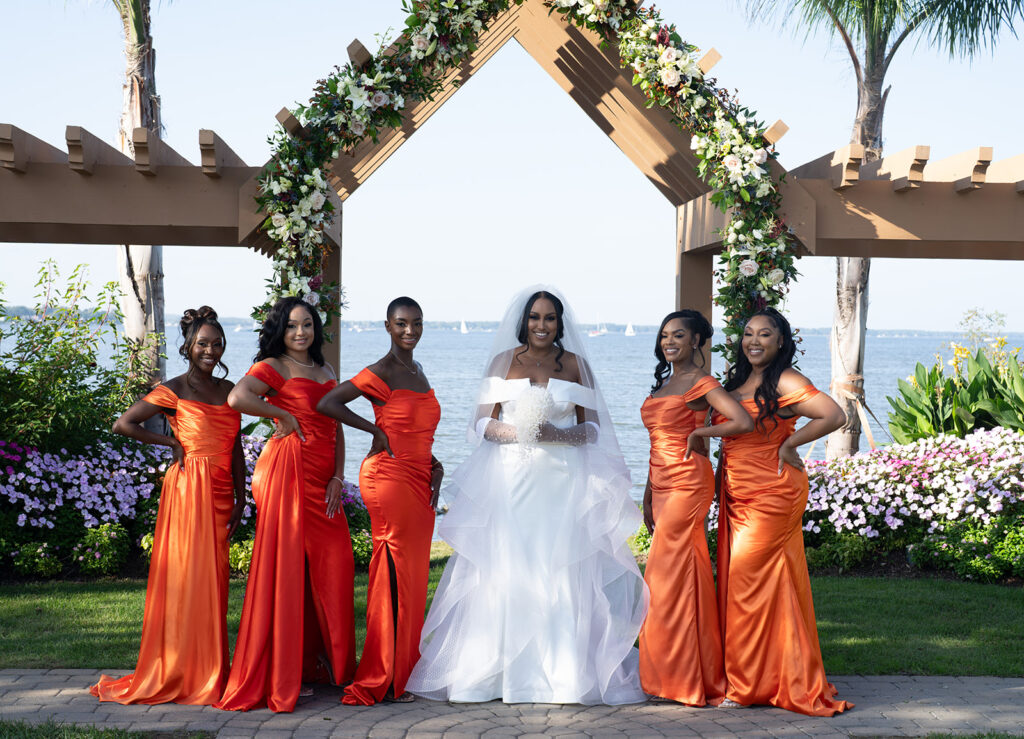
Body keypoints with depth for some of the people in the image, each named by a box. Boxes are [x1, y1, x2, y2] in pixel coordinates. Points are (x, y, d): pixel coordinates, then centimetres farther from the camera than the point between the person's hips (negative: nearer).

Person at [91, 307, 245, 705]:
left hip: (220, 492, 5)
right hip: (188, 489, -5)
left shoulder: (228, 389, 13)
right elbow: (124, 424, -7)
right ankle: (181, 675, 3)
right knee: (187, 576, -4)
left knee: (214, 579, 7)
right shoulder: (173, 391, -4)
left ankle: (210, 670, 14)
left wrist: (241, 497, 9)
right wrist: (172, 443, -4)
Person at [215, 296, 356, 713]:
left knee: (333, 562, 6)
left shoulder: (325, 373, 20)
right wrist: (284, 416, -10)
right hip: (288, 470, -7)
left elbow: (337, 430, 15)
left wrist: (337, 478, 2)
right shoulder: (273, 367, -2)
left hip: (322, 477, 7)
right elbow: (237, 398, -22)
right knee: (285, 563, -6)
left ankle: (323, 664, 19)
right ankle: (275, 675, 0)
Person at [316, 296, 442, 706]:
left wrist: (432, 462, 5)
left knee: (411, 577, 10)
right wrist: (377, 432, -11)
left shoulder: (417, 372, 17)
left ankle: (402, 672, 17)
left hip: (418, 481, 8)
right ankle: (384, 680, -1)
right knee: (394, 576, -7)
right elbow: (326, 404, -14)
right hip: (389, 477, -8)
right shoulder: (382, 373, -9)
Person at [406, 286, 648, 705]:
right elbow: (483, 424, 4)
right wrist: (516, 431, -14)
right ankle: (496, 669, 1)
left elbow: (592, 427, 7)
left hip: (562, 483, 0)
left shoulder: (575, 364, 10)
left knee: (563, 573, -5)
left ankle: (564, 671, 1)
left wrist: (556, 434, -12)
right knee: (505, 572, -5)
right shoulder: (505, 361, 10)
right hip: (510, 481, 0)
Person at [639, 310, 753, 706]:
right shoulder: (663, 383, 18)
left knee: (669, 576, -8)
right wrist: (648, 496, 20)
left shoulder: (701, 383, -7)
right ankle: (677, 674, 14)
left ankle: (684, 677, 0)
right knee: (683, 577, 9)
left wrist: (700, 432, -9)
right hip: (663, 484, 8)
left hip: (687, 482, -8)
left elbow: (744, 422, -20)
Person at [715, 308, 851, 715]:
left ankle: (748, 685, 4)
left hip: (771, 497, -8)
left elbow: (834, 416, -22)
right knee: (734, 582, 8)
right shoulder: (736, 380, 13)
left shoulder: (785, 382, -12)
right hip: (736, 497, 8)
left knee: (749, 582, -6)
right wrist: (720, 478, 15)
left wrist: (789, 444, -14)